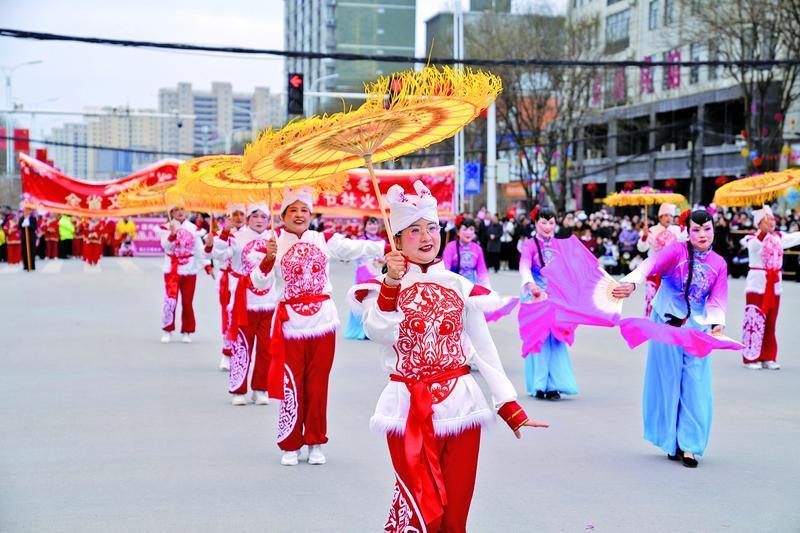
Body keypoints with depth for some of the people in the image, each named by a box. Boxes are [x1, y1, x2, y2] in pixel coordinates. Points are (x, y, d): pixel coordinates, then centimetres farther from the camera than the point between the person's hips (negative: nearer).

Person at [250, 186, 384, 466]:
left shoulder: (324, 240, 5)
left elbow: (355, 248, -2)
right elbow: (258, 283, -9)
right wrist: (268, 260, -26)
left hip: (322, 320, 2)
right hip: (290, 324, -2)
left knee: (318, 385, 8)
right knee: (291, 386, 0)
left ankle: (316, 443, 20)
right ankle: (290, 446, 13)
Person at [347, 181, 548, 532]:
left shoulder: (460, 287, 8)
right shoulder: (382, 286, 2)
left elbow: (485, 350, 8)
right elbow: (379, 334, -18)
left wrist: (511, 408, 4)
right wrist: (391, 284, -25)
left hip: (460, 406, 3)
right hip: (410, 410, -3)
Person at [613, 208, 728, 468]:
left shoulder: (719, 263, 3)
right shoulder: (677, 250, -9)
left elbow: (717, 301, -1)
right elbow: (651, 264, -28)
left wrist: (718, 323, -22)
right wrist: (631, 283, -48)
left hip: (697, 327, 3)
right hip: (666, 324, -2)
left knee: (695, 385, -3)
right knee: (667, 381, 5)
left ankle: (689, 445, 5)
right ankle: (671, 442, 18)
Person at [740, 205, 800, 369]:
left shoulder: (779, 237, 9)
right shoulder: (753, 239, -10)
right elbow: (755, 245, -32)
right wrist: (764, 230, -45)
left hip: (774, 285, 6)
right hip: (758, 284, -6)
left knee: (770, 323, 9)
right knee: (755, 321, -6)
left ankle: (768, 358, 17)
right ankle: (751, 358, 0)